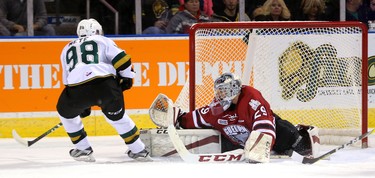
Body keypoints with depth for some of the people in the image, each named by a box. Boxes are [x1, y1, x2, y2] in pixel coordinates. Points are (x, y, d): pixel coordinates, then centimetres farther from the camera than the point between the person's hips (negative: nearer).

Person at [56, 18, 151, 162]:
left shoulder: (67, 49, 34)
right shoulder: (103, 41, 23)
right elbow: (121, 58, 6)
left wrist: (83, 104, 42)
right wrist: (126, 77, 21)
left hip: (78, 88, 1)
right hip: (106, 84, 0)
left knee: (65, 111, 30)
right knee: (117, 115, 24)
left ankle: (83, 149, 27)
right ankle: (139, 150, 27)